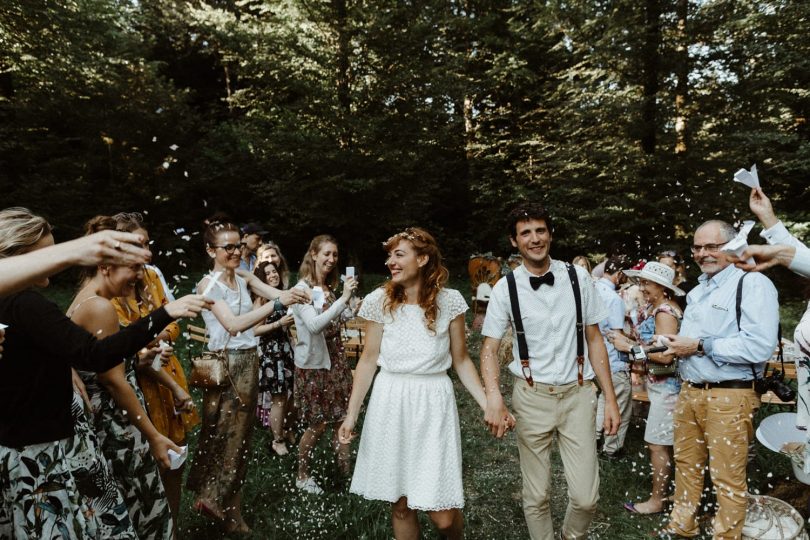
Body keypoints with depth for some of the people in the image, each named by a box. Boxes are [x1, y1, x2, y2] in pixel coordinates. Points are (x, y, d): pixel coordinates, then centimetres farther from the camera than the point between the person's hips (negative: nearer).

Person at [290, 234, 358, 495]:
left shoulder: (329, 288, 9)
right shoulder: (302, 289, -14)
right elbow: (314, 325, -27)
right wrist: (343, 299, -29)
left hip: (336, 360, 6)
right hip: (313, 364, -6)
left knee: (342, 417, 8)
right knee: (318, 424, 4)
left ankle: (346, 469, 20)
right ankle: (302, 475, 24)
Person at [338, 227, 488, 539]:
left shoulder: (449, 301, -4)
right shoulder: (380, 301, -2)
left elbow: (461, 360, 3)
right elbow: (368, 360, 4)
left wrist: (488, 405, -6)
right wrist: (352, 413, 2)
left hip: (433, 405, -1)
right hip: (390, 403, 2)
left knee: (442, 515, -1)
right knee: (399, 505, 10)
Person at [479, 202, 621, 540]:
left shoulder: (577, 278, 0)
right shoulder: (506, 289, -4)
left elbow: (594, 340, 5)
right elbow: (489, 349, -5)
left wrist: (611, 398, 2)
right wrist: (494, 397, -23)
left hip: (577, 395, 1)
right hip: (532, 398, 0)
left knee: (585, 497, 0)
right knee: (536, 496, 9)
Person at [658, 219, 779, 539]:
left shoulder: (753, 284, -11)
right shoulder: (697, 290, 16)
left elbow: (760, 346, -23)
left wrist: (701, 346, -18)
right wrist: (677, 344, 6)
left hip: (728, 396, -8)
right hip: (689, 391, 8)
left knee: (728, 478, 3)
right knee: (686, 464, 19)